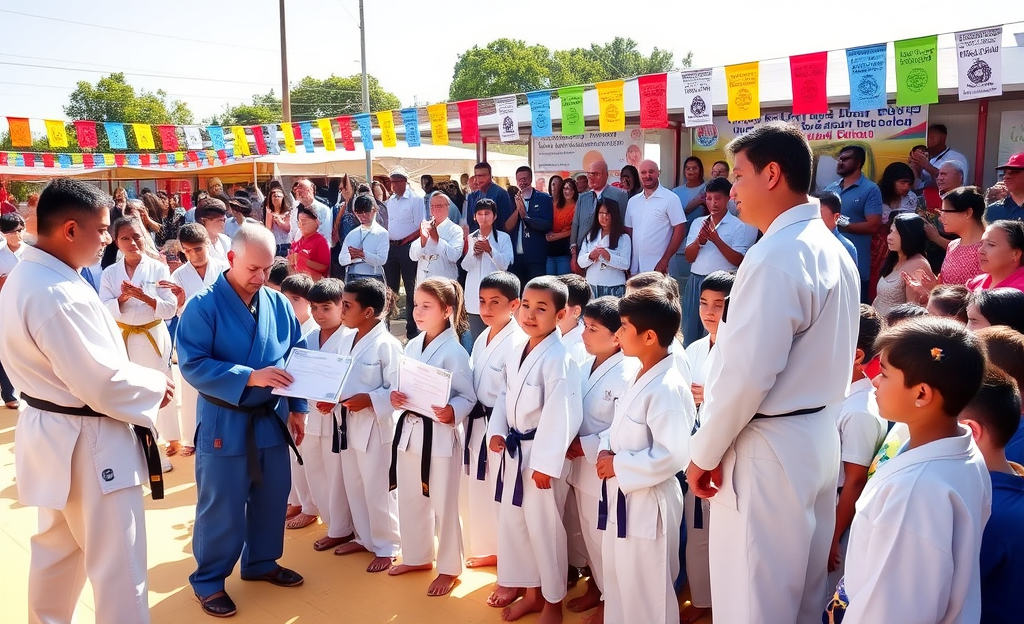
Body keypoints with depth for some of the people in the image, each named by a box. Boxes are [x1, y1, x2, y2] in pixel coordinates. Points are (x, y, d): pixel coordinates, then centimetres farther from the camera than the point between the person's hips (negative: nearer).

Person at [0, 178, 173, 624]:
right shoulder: (58, 295, -27)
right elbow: (102, 383, -26)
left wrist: (140, 377, 6)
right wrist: (156, 385, -9)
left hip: (52, 433, 10)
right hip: (87, 443, -10)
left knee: (57, 549, 26)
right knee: (118, 565, 3)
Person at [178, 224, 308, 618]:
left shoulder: (279, 305, 1)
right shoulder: (203, 306, -13)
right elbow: (192, 365, -19)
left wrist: (297, 407, 4)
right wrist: (250, 377, -27)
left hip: (272, 419, 5)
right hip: (224, 422, -5)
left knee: (272, 497, 17)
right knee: (221, 508, 5)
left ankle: (261, 562, 38)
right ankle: (208, 580, 25)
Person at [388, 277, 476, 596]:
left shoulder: (454, 352, -15)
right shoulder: (412, 346, 6)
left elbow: (468, 397, -13)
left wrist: (451, 412, -32)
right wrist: (395, 395, -7)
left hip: (439, 434, -7)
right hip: (409, 429, 7)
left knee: (443, 505, 6)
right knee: (409, 499, 19)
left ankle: (448, 568, 24)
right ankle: (418, 556, 39)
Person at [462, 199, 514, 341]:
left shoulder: (503, 237, 1)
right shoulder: (470, 238, 10)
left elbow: (504, 264, -8)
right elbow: (466, 266, 3)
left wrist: (490, 249, -21)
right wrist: (474, 253, -15)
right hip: (475, 296, 3)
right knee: (476, 338, 7)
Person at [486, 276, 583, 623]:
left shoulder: (559, 359, -20)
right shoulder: (516, 350, 4)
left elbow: (561, 414, -22)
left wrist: (546, 462, -20)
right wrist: (497, 431, 0)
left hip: (542, 453, -8)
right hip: (514, 450, 8)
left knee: (544, 527, 4)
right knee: (512, 522, 18)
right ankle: (530, 591, 36)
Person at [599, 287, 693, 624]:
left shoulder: (667, 388, -25)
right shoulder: (641, 378, 6)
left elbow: (673, 455, -29)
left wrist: (618, 465, -21)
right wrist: (606, 450, -3)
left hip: (648, 502, -9)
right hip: (622, 497, 9)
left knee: (646, 591, 8)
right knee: (619, 580, 25)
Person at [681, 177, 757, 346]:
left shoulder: (738, 225, -3)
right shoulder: (697, 223, 11)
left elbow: (738, 261, -10)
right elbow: (689, 257, 7)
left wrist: (716, 239, -18)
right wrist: (699, 241, -12)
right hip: (696, 281, 5)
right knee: (690, 332, 11)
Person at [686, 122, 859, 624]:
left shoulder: (775, 255, -20)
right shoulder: (832, 249, 9)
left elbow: (746, 373, -23)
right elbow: (820, 357, 12)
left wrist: (704, 451, -11)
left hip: (770, 445, -9)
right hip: (818, 433, 9)